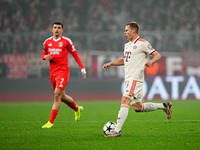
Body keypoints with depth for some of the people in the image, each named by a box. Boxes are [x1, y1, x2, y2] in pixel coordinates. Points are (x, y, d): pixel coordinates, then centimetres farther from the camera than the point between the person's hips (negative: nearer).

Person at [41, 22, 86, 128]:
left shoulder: (66, 41, -3)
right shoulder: (47, 42, 9)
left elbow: (75, 54, 4)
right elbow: (43, 55, 22)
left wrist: (82, 68, 0)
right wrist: (45, 57, -4)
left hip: (63, 71, -5)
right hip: (52, 72, 5)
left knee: (57, 95, -15)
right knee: (62, 96, 14)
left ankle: (51, 122, -14)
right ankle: (77, 108, 42)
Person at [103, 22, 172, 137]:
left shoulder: (142, 43, -6)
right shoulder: (127, 45, 20)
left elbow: (157, 55, -6)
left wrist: (151, 62, -26)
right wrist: (110, 64, 24)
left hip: (136, 78, -9)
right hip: (129, 79, 9)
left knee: (125, 101, -18)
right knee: (138, 108, 11)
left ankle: (117, 130, -21)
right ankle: (164, 106, 26)